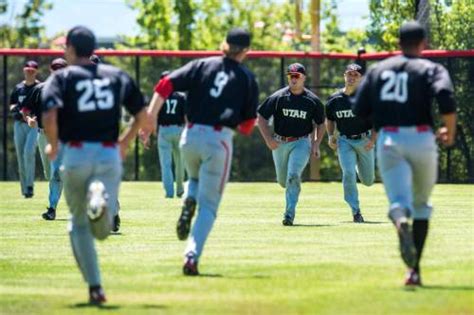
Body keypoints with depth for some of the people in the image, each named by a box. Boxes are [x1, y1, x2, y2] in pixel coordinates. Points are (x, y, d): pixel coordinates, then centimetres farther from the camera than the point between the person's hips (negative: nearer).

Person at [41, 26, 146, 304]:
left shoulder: (62, 78, 2)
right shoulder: (118, 76, 13)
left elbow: (50, 115, -15)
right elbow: (142, 114, 12)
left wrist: (53, 145, 2)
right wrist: (125, 142, 27)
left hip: (75, 155, -2)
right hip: (110, 155, 2)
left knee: (80, 225, 14)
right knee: (102, 231, 0)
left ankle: (95, 288, 3)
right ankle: (101, 199, -35)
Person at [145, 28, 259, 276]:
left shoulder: (202, 66, 8)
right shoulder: (247, 79, 5)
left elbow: (166, 84, -4)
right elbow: (247, 125, 4)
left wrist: (151, 115, -8)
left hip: (191, 136, 2)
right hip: (220, 140, -2)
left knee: (195, 179, 33)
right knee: (209, 204, 4)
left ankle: (189, 202, -1)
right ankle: (192, 256, -13)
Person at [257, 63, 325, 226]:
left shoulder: (313, 101, -4)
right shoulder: (278, 97, -6)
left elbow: (320, 124, 8)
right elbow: (261, 117, -1)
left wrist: (316, 144, -4)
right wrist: (268, 139, -12)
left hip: (301, 142, -2)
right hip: (280, 143, 2)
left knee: (293, 175, -21)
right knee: (283, 180, 13)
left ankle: (290, 213, -18)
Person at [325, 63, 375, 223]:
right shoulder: (334, 99, 1)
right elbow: (329, 119, 16)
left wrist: (372, 140, -15)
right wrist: (331, 136, 1)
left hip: (364, 141, -1)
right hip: (345, 141, 1)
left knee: (368, 180, 8)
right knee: (348, 173, -17)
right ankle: (355, 211, -7)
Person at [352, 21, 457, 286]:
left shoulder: (378, 70, 15)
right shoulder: (431, 70, 5)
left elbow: (359, 110, 10)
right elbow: (446, 97, -15)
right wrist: (450, 132, -2)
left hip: (388, 140, 1)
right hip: (421, 139, -1)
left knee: (399, 201, -10)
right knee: (421, 204, 16)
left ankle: (402, 223, -49)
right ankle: (414, 269, 13)